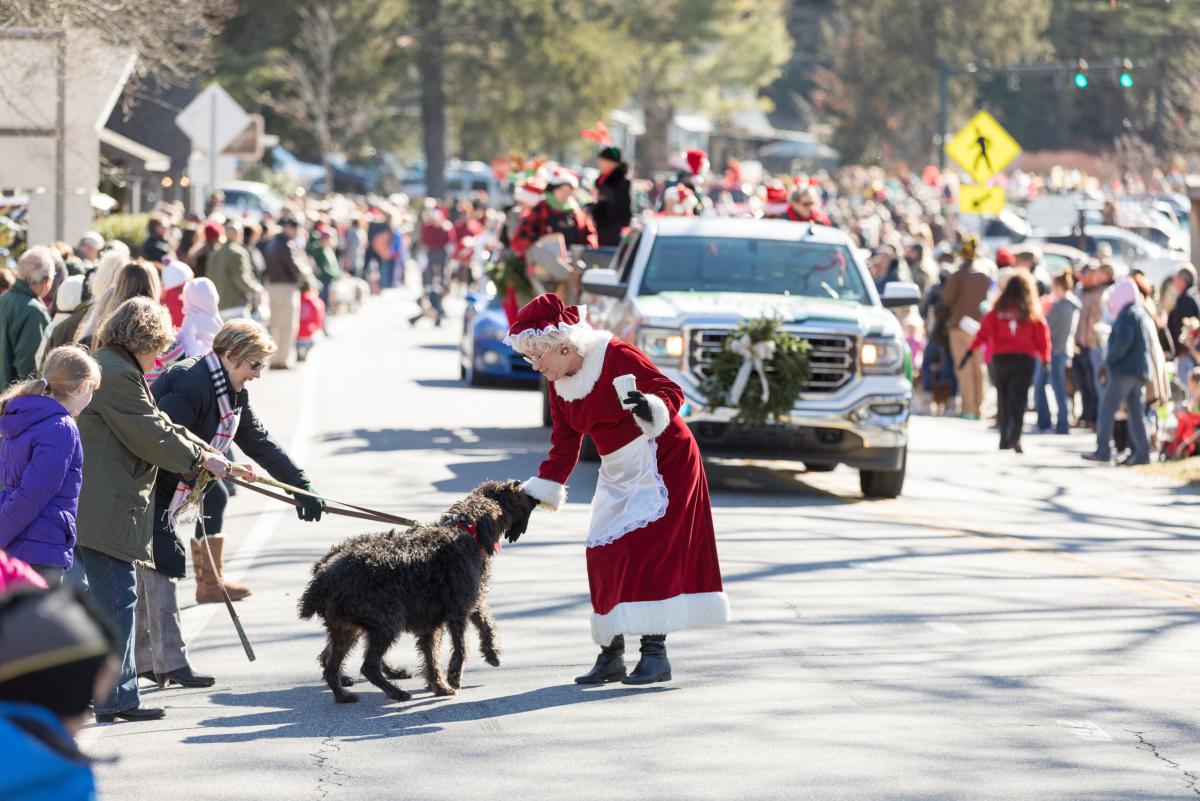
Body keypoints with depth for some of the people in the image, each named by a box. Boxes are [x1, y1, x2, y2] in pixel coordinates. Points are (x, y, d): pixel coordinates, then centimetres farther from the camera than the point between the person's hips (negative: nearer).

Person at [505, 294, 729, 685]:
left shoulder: (617, 357, -22)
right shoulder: (559, 386, 2)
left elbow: (671, 392, -22)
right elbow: (564, 446, 8)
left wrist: (650, 407, -44)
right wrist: (537, 495, 2)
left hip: (662, 460, -8)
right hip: (618, 473, 8)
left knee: (646, 550, -16)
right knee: (603, 556, 3)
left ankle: (655, 652, -15)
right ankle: (611, 655, 11)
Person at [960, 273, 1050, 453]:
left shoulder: (999, 309, 1)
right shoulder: (1033, 313, -2)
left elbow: (985, 330, -2)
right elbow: (1042, 336, 0)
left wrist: (970, 350, 0)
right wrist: (1045, 359, 10)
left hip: (1001, 357, 2)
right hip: (1025, 358, -2)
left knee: (1004, 398, 13)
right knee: (1019, 398, -6)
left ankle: (1004, 438, 16)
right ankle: (1015, 437, -23)